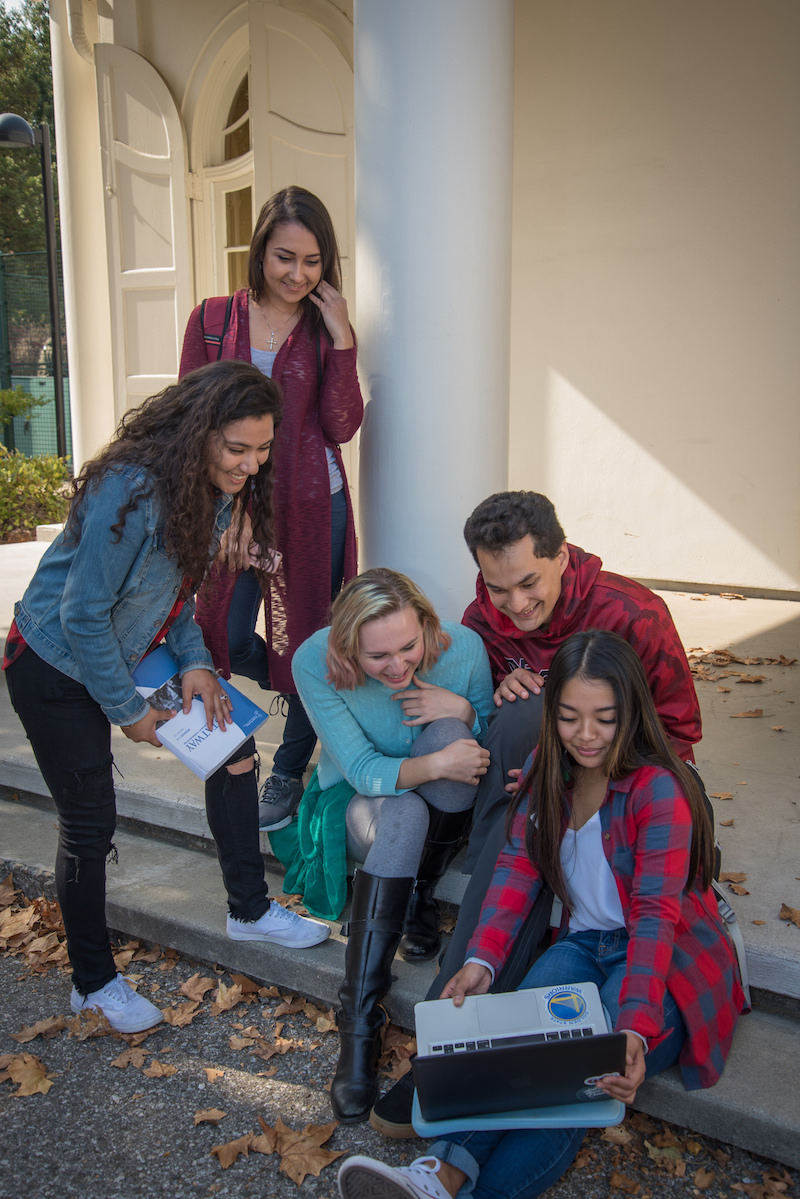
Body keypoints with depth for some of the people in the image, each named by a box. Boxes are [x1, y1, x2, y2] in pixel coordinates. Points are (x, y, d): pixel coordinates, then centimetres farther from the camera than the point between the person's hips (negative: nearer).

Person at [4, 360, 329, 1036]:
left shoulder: (216, 491, -6)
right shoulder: (132, 491, -32)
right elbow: (83, 614, -27)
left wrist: (195, 663, -10)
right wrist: (128, 712, -18)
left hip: (131, 651, 8)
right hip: (56, 668, -7)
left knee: (232, 737, 2)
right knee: (89, 821, 1)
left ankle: (249, 910, 20)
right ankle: (93, 982, 24)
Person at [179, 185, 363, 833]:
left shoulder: (328, 328, 3)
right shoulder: (213, 320, 3)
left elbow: (342, 426, -8)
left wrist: (341, 338, -13)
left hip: (311, 507, -1)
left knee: (304, 641, 6)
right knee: (227, 640, 3)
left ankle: (288, 770, 28)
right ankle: (309, 705, 35)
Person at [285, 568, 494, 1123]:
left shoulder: (463, 649, -20)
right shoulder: (315, 662, -24)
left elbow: (486, 750, -6)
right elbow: (362, 770, -20)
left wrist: (464, 712, -28)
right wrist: (434, 765, -37)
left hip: (448, 809, 2)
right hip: (361, 801, -2)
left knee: (448, 730, -31)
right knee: (405, 813, -36)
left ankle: (419, 898, -10)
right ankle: (359, 1025, -33)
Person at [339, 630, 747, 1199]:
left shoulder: (658, 789, -17)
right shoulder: (547, 772, 3)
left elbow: (656, 913, -25)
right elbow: (518, 867, -4)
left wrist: (635, 1026, -39)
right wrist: (482, 959, -20)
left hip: (667, 960, -4)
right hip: (585, 943, 4)